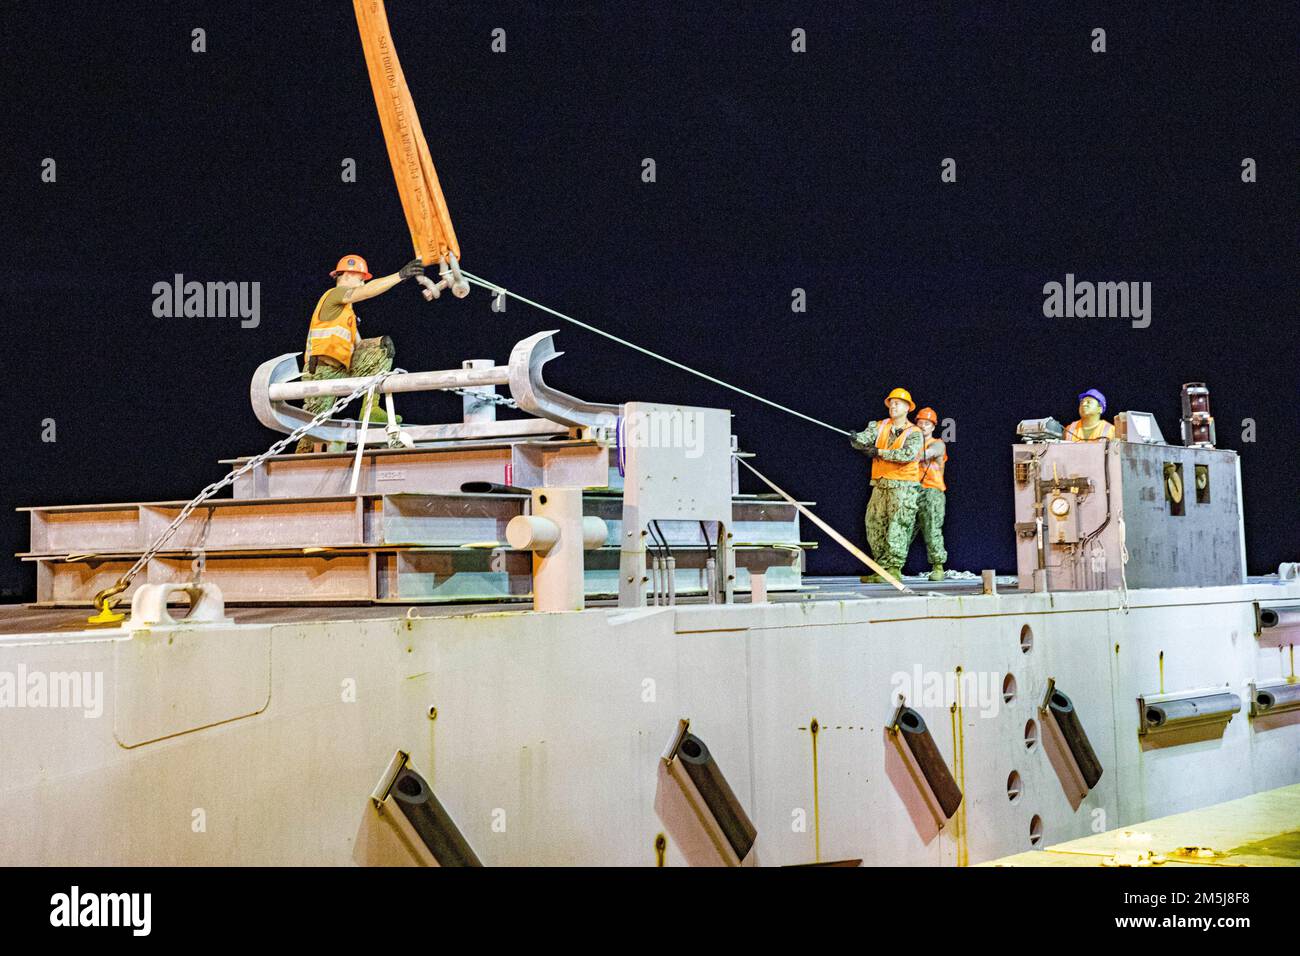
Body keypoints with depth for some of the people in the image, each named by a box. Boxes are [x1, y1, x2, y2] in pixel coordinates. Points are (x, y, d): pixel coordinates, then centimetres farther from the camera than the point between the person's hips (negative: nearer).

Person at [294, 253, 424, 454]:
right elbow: (368, 291, -17)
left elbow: (358, 344, 14)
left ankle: (370, 408, -11)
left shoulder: (347, 312, 26)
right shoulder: (334, 295, 0)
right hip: (322, 371, -8)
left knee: (382, 348, 0)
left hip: (341, 369, 9)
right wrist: (400, 275, -22)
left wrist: (380, 344, -7)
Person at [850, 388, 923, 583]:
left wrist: (879, 453, -16)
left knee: (897, 528, -10)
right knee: (875, 526, 5)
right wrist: (857, 439, -31)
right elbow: (866, 438, -6)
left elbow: (908, 454, -17)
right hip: (880, 485, 5)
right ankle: (883, 568, 12)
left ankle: (894, 569, -10)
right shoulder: (879, 427, 12)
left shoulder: (914, 433, 0)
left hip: (903, 486, -5)